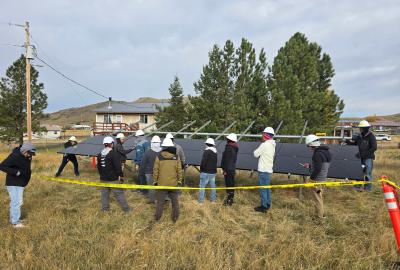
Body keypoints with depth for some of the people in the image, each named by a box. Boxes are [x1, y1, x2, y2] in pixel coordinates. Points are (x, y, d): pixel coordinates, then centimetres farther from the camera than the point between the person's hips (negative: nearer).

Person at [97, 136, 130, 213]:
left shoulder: (100, 154, 8)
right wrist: (121, 175, -10)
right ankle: (126, 209, 9)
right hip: (113, 179, -6)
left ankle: (105, 208, 26)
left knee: (105, 193, 17)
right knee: (119, 193, 1)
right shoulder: (114, 153, -18)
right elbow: (118, 166, -20)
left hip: (103, 178, 7)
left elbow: (98, 166, 17)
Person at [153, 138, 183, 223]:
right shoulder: (176, 157, -8)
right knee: (175, 201, 17)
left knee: (160, 201, 15)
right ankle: (175, 218, 26)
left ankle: (157, 217, 28)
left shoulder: (159, 157, -11)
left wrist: (155, 181, 7)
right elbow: (179, 171, -3)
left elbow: (155, 170, -5)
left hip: (162, 184, -1)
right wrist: (180, 181, 10)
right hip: (173, 184, 1)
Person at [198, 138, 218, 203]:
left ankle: (201, 200, 4)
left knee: (202, 186, 1)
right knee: (212, 185, 16)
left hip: (206, 172, -7)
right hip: (213, 172, 7)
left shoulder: (206, 151, -15)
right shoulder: (215, 153, 9)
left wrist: (201, 169, -4)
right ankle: (213, 198, 25)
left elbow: (203, 162, -18)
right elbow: (215, 162, 11)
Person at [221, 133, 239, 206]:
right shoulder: (235, 148, 10)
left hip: (228, 169, -9)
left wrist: (224, 169, -16)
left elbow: (226, 160, -20)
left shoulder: (229, 148, -18)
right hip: (233, 168, 9)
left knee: (229, 184, -3)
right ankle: (231, 198, 28)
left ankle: (229, 200, 2)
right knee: (231, 184, 16)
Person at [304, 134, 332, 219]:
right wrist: (310, 166, 19)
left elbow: (317, 169, -25)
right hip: (323, 178, 10)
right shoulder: (325, 152, 8)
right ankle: (320, 213, 35)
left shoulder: (318, 154, -23)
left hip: (317, 179, -10)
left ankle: (320, 216, 16)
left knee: (317, 197, 5)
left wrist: (311, 178, -17)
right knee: (319, 196, 22)